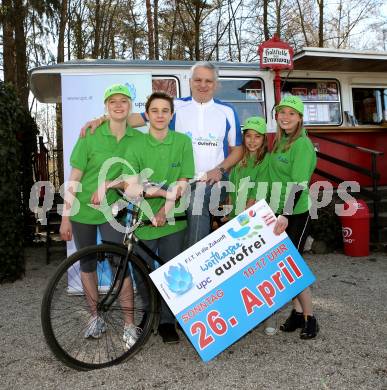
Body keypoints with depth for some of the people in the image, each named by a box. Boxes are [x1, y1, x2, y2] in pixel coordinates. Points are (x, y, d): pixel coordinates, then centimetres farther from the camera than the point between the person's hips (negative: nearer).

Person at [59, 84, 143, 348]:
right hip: (82, 211, 0)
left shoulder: (137, 138, -6)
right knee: (88, 265, 11)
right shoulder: (91, 135, -11)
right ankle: (96, 317, 27)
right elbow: (74, 178, -8)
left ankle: (129, 324, 7)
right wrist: (66, 217, -9)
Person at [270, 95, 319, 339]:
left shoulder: (302, 144, -13)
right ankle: (297, 312, 24)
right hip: (280, 213, 8)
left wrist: (286, 214, -29)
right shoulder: (280, 142, 11)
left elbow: (298, 184, -21)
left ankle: (309, 318, 12)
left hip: (297, 214, -8)